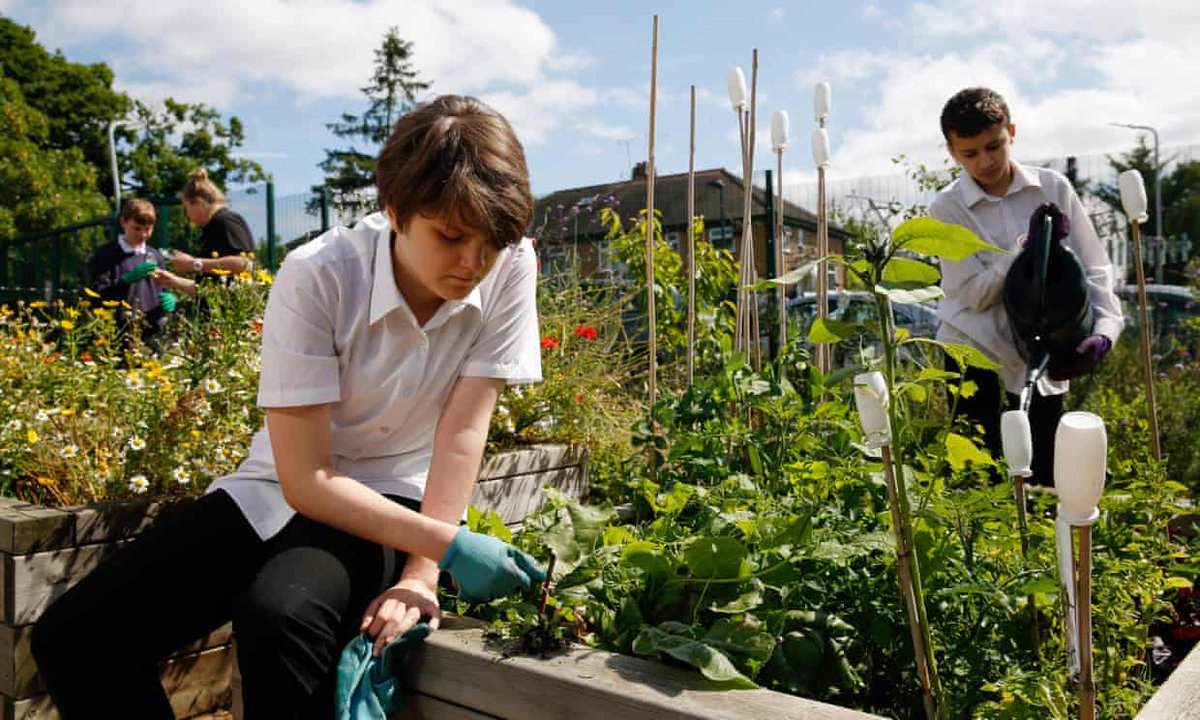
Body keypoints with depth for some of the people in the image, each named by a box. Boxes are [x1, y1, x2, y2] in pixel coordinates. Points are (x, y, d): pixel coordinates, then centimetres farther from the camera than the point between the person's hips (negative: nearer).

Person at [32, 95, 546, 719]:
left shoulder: (510, 265, -15)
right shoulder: (316, 278, -20)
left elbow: (464, 430, -15)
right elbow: (306, 479, -20)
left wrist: (420, 575, -23)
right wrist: (449, 545, -28)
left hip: (397, 502, -1)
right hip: (282, 489, 2)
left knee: (277, 617, -34)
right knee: (68, 641, -11)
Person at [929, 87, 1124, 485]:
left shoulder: (1053, 187, 1)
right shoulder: (947, 206, -5)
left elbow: (1094, 268, 0)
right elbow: (976, 294, -10)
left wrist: (1103, 330, -17)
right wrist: (1028, 244, -19)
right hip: (976, 351, -2)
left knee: (1044, 475, 7)